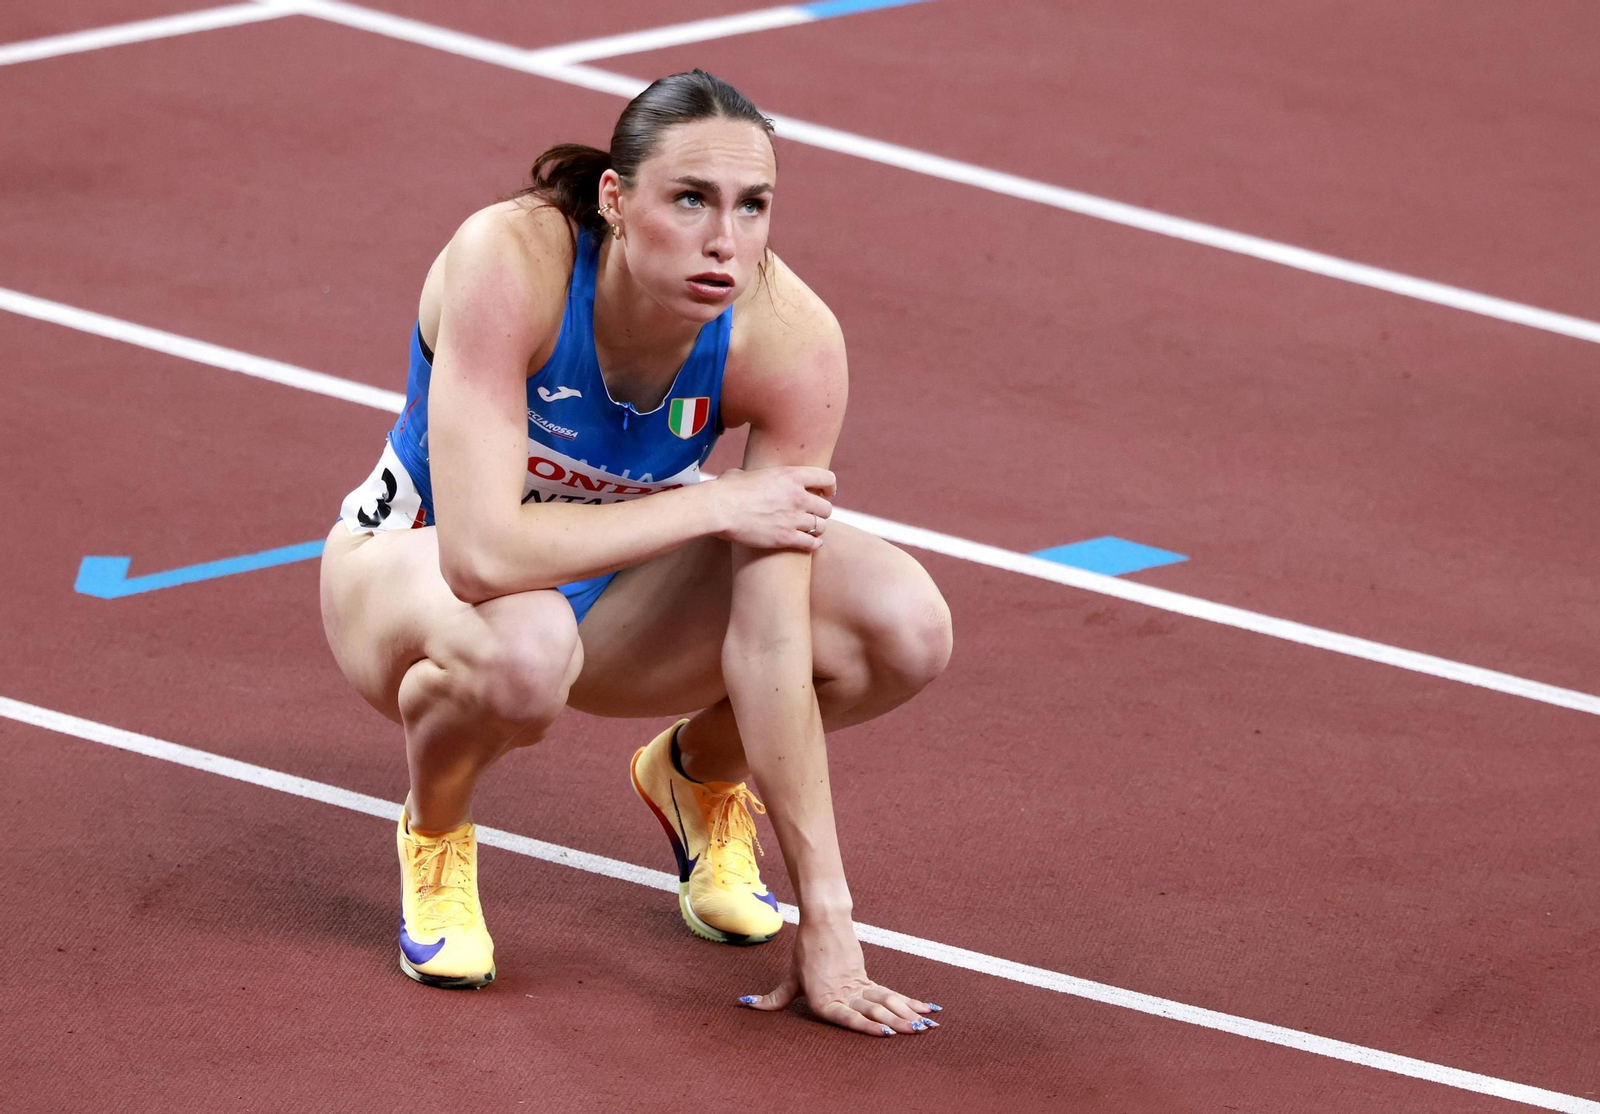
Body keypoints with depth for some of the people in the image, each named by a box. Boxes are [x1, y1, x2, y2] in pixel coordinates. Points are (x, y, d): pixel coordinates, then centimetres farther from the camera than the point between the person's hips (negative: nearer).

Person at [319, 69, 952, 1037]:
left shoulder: (788, 340, -26)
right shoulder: (509, 261, -35)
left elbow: (771, 645, -26)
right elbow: (480, 554, -42)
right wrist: (714, 505, -33)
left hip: (619, 587, 4)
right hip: (415, 562, -3)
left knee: (906, 627, -20)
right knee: (519, 649, -41)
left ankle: (700, 774, 13)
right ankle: (435, 831, -4)